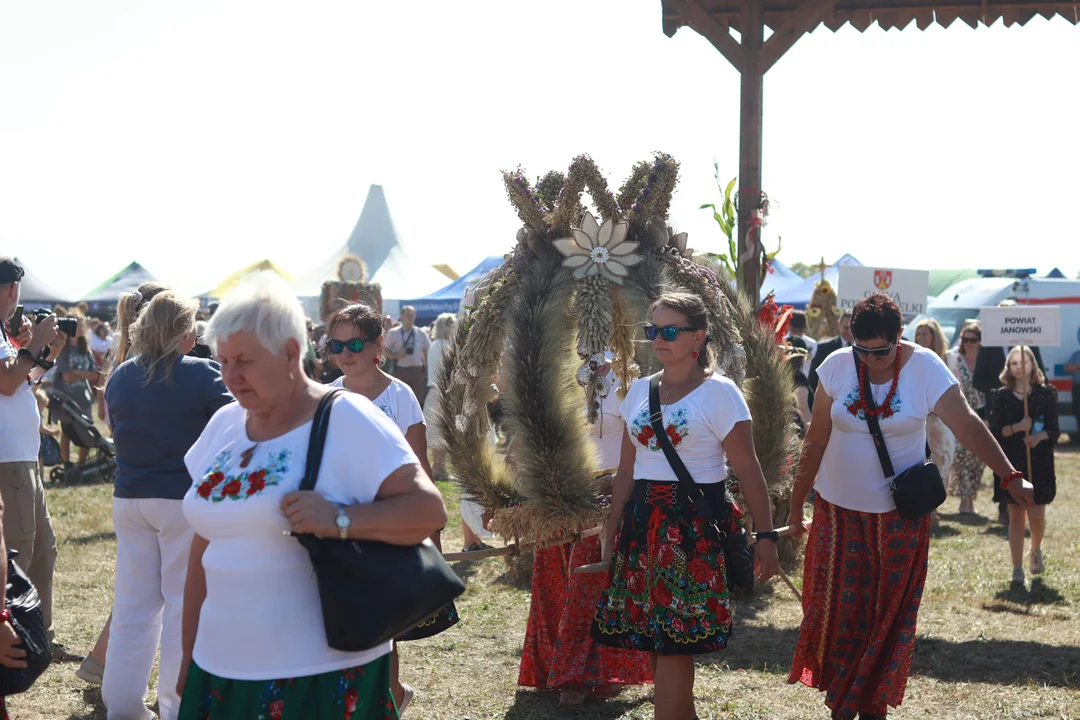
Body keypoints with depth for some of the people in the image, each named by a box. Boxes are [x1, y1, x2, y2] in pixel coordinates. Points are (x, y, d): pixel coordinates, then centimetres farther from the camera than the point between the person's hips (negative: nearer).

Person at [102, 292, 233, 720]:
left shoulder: (119, 378, 4)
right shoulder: (203, 375, -12)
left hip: (129, 500, 5)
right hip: (185, 500, -5)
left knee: (133, 603, 12)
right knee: (185, 604, 4)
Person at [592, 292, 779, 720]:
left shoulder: (719, 393, -6)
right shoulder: (640, 391, 11)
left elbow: (747, 471, -8)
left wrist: (766, 535, -11)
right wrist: (612, 533, 14)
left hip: (697, 525, -6)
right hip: (644, 522, 6)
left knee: (675, 646, -7)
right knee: (660, 644, 8)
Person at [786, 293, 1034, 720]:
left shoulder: (925, 368, -11)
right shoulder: (837, 367, -6)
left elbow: (968, 426, -16)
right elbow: (816, 441, 0)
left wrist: (1010, 477, -26)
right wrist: (796, 504, 3)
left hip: (899, 514, -1)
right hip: (838, 509, 1)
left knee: (889, 611, 6)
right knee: (837, 606, 4)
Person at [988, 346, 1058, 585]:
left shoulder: (1046, 394, 2)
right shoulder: (1001, 396, 2)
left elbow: (1054, 430, 1)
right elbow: (994, 431, -1)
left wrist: (1041, 436, -19)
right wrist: (1016, 428, -17)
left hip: (1039, 463, 0)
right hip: (1011, 463, 0)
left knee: (1036, 514, -3)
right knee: (1016, 515, 3)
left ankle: (1036, 550, 29)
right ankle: (1017, 568, 10)